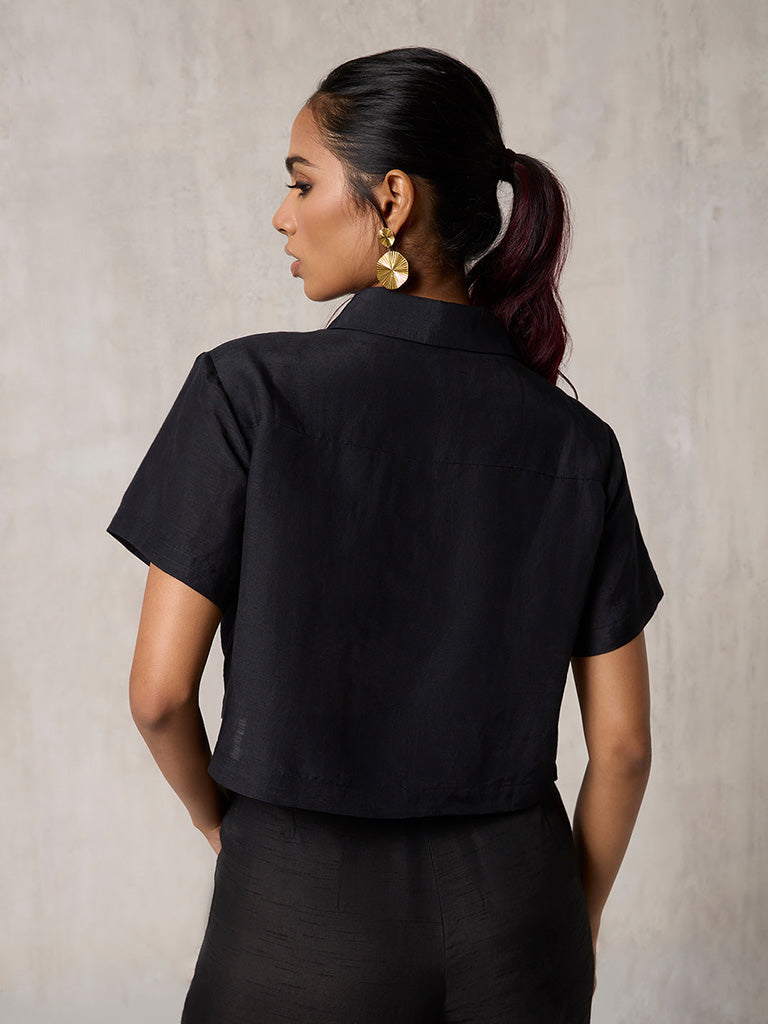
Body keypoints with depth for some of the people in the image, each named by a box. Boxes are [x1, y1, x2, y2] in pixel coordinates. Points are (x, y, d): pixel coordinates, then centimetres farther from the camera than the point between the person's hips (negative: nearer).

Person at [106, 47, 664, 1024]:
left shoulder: (247, 388, -13)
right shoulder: (574, 440, -5)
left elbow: (160, 692, -12)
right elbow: (621, 744, -2)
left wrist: (220, 820, 8)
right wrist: (573, 923, 13)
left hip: (302, 909, -2)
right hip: (513, 907, 3)